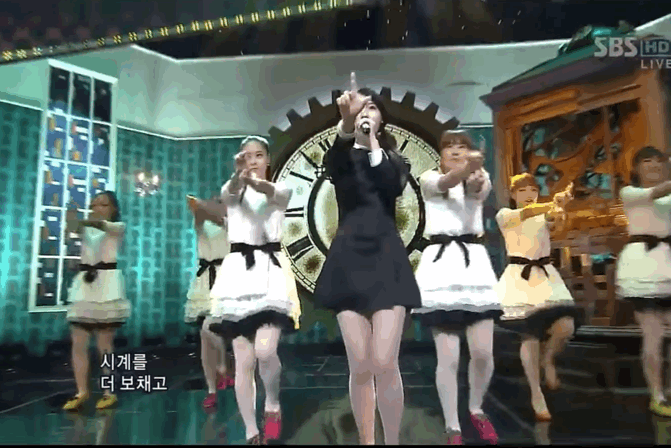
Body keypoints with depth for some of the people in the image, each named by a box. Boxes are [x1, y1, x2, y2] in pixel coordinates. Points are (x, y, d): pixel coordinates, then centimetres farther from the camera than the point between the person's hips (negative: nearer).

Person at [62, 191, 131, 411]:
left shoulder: (118, 227, 5)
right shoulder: (87, 229, 14)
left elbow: (102, 225, -17)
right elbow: (75, 228, -10)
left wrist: (83, 222, -38)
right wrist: (74, 221, -34)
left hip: (107, 284, -4)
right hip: (83, 285, 4)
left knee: (105, 344, 0)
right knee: (78, 343, 1)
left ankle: (109, 392, 10)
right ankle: (82, 392, 10)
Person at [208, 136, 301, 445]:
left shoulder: (281, 190, 7)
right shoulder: (231, 191, 9)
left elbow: (272, 192, -19)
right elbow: (228, 192, -17)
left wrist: (254, 181, -42)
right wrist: (238, 176, -41)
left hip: (270, 270, -1)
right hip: (239, 271, 1)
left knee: (265, 351, -18)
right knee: (243, 360, 1)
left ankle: (273, 404, 13)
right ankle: (251, 432, 15)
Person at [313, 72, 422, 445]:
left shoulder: (394, 158, 14)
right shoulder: (341, 157, 11)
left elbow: (394, 186, -10)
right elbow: (334, 164, -16)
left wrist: (372, 139, -14)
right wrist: (347, 125, -35)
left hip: (386, 260, 0)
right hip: (349, 261, 1)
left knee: (385, 364, -10)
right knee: (360, 367, 2)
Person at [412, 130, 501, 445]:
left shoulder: (481, 180, 13)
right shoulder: (429, 179, 7)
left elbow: (479, 191, -13)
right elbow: (446, 183, -18)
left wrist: (477, 174, -38)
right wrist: (467, 168, -41)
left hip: (475, 262, 3)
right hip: (441, 264, -2)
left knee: (483, 353, 0)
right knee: (448, 358, -4)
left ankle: (476, 410, 29)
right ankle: (452, 428, 15)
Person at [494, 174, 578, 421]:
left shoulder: (544, 217, 10)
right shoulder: (504, 215, 1)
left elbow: (557, 222, -14)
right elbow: (525, 213, -21)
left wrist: (559, 207, -39)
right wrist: (553, 203, -39)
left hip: (546, 277, 3)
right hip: (519, 279, -3)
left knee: (566, 327, -15)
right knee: (530, 336, -5)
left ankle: (547, 359, 19)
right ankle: (536, 396, 11)